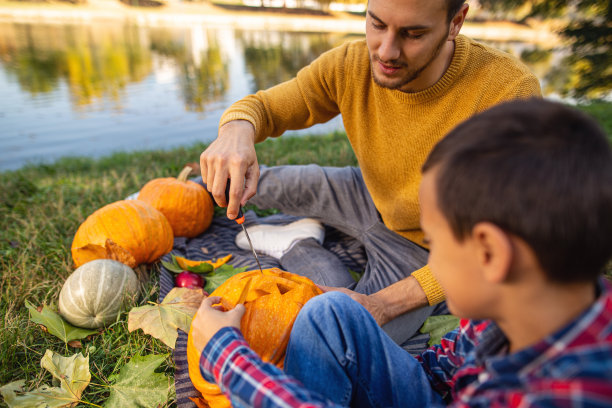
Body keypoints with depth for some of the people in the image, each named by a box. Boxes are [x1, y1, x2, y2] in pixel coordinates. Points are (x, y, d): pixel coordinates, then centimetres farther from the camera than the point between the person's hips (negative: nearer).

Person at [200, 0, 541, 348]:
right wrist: (237, 132, -36)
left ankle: (299, 244, 1)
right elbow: (260, 106, -10)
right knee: (232, 181, 1)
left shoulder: (510, 93, -32)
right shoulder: (351, 65, -20)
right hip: (370, 198, 4)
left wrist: (385, 303, -38)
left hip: (422, 249, -3)